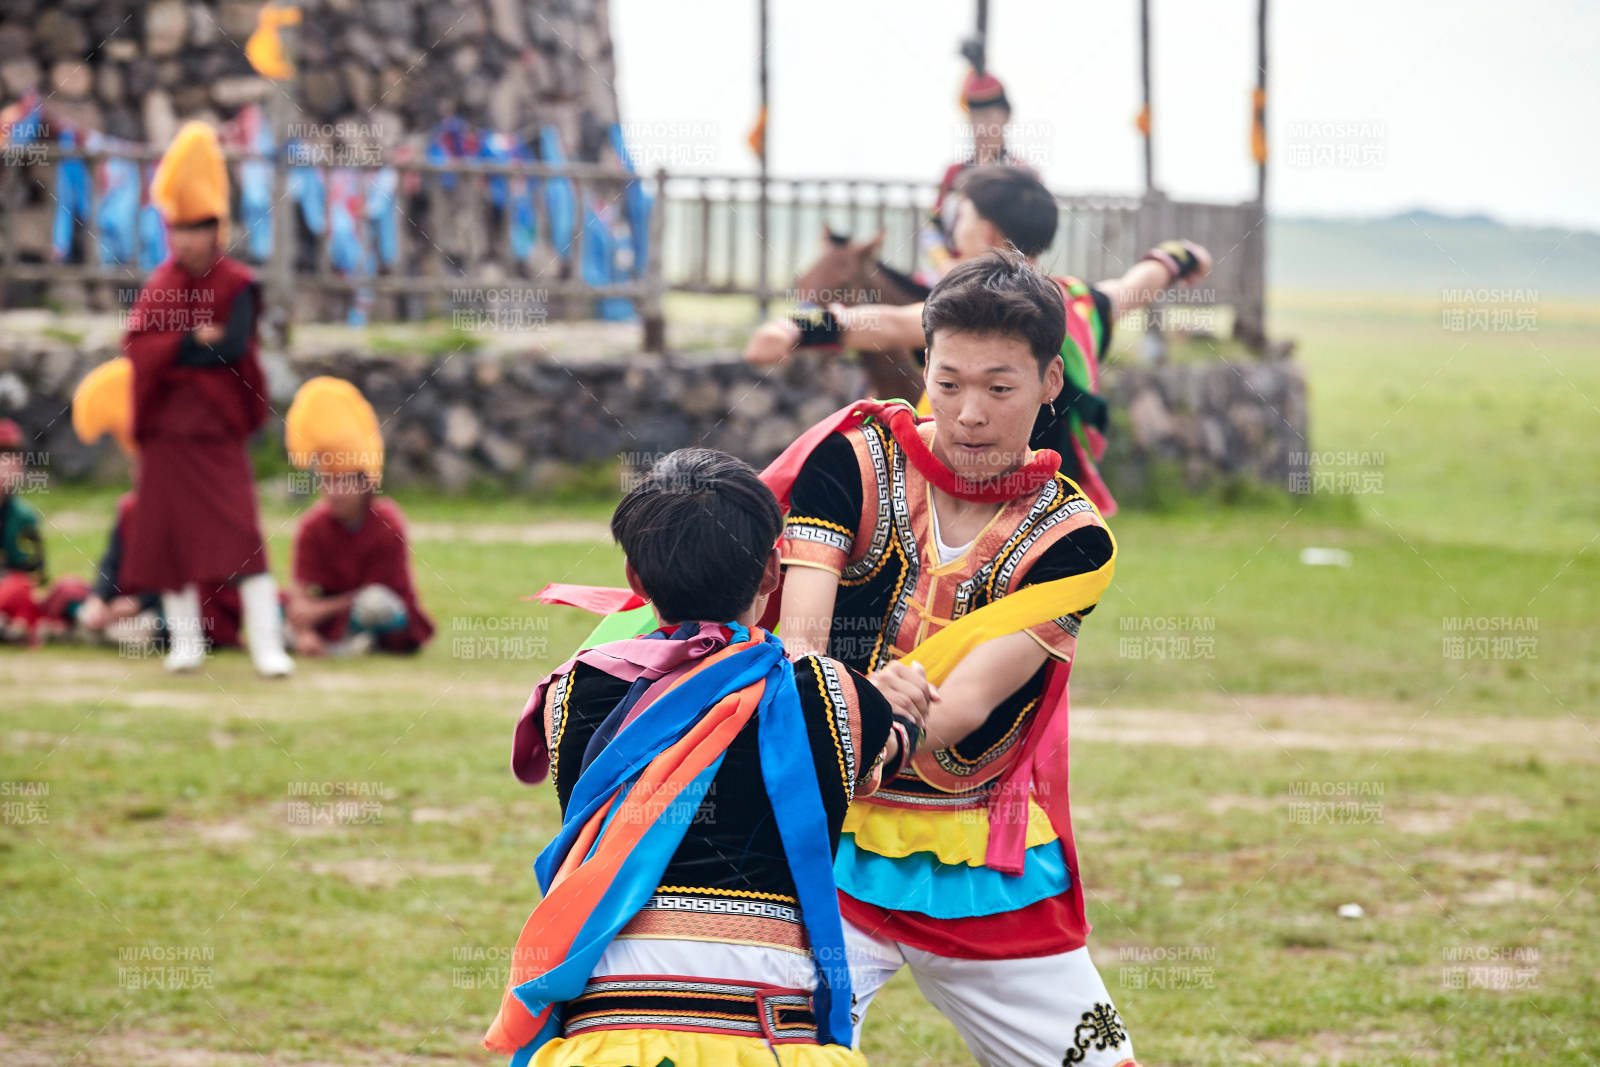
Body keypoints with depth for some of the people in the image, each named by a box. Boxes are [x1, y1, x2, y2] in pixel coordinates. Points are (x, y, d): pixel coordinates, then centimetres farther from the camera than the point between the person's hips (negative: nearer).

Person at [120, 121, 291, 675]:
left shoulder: (238, 285, -4)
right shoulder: (160, 284, 7)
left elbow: (233, 348, -17)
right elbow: (136, 343, -6)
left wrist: (171, 348, -10)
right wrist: (196, 341, -15)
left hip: (219, 427, -4)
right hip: (166, 428, 4)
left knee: (241, 533, -10)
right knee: (169, 532, 6)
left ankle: (267, 645, -12)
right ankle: (184, 641, 17)